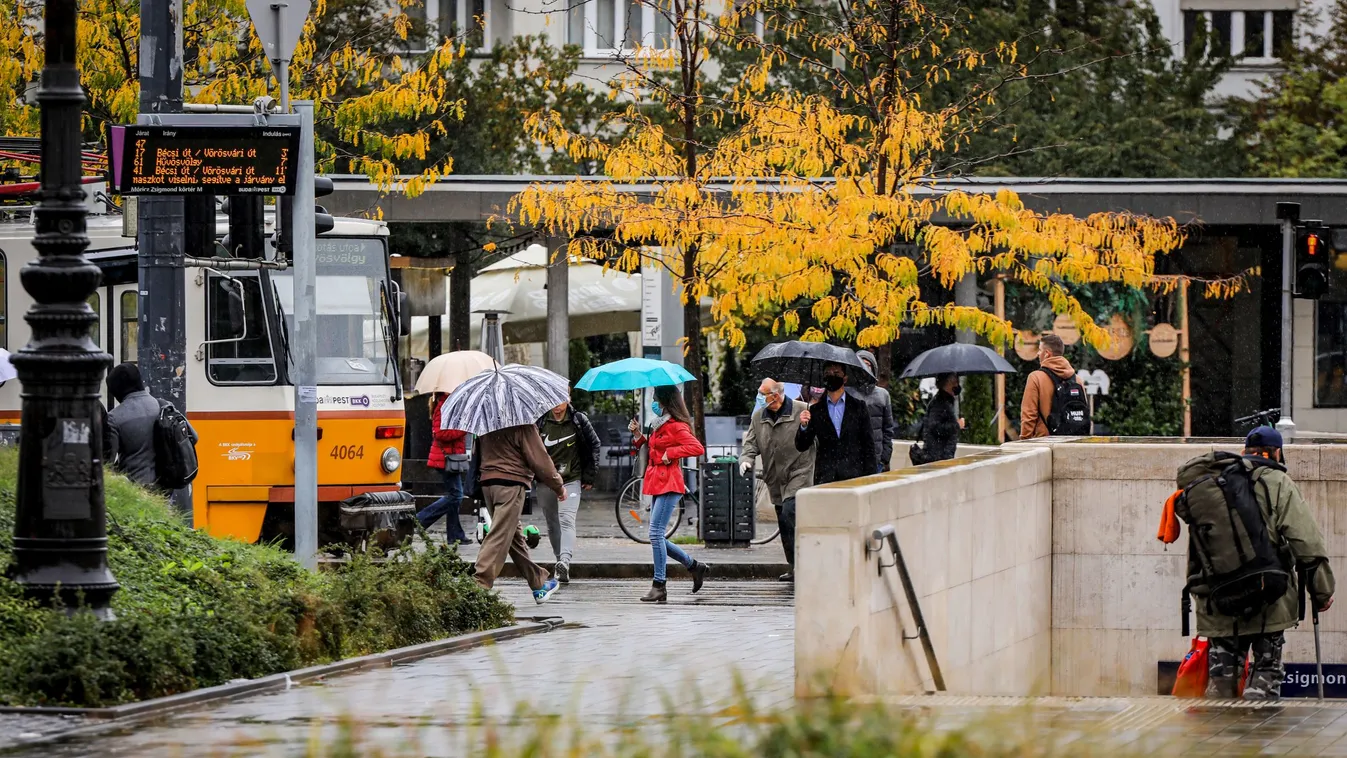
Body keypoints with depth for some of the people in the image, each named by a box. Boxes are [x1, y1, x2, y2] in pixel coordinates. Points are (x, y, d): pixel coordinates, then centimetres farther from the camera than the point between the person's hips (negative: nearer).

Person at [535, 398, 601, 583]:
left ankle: (565, 561, -34)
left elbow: (594, 445, 8)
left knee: (567, 521, -20)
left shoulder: (579, 420, -1)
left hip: (571, 480, -3)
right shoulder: (540, 422, 1)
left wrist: (589, 476, 5)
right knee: (552, 524, 10)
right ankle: (560, 562, 20)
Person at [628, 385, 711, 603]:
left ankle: (659, 586, -13)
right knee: (657, 536, 10)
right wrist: (639, 435, 13)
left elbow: (697, 448, -22)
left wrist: (670, 453, -19)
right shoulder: (660, 424, 18)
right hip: (658, 484, 10)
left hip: (669, 484, -10)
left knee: (656, 533, -14)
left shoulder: (677, 427, -10)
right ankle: (695, 567, 23)